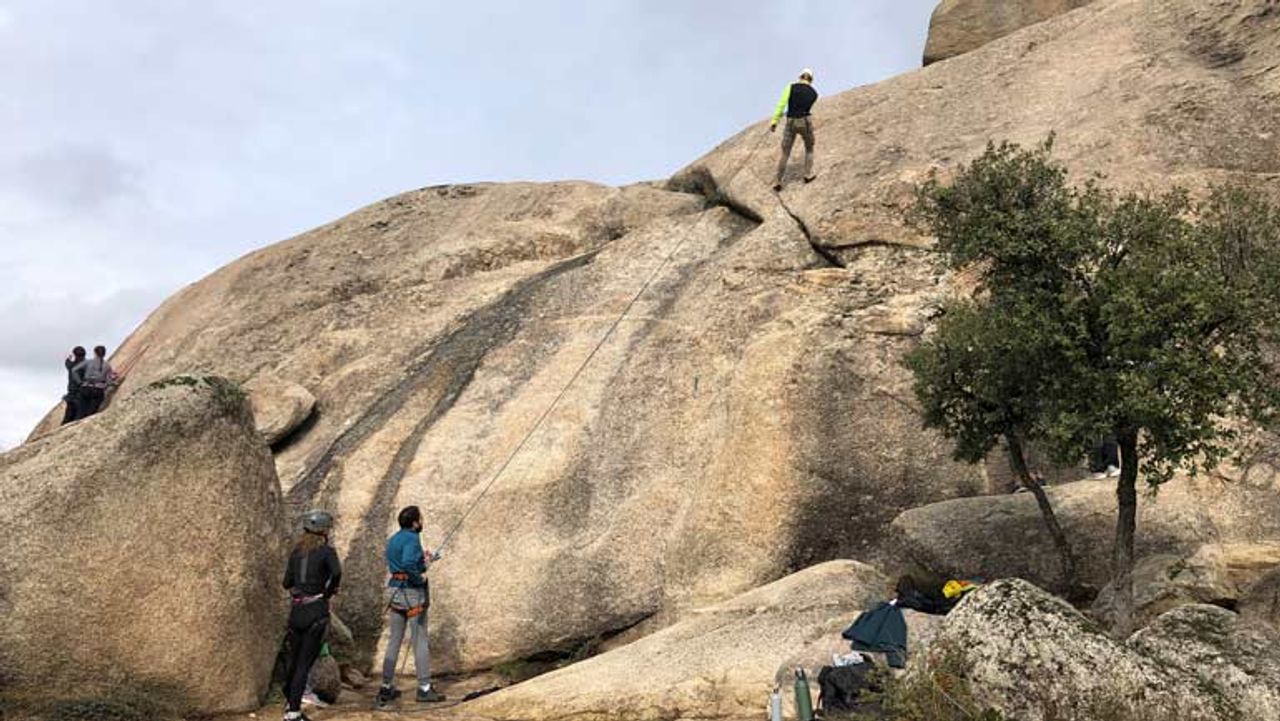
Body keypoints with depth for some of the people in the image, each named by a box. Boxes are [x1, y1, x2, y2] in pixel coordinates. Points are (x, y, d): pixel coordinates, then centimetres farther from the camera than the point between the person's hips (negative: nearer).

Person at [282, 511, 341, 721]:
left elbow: (287, 582, 10)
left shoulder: (297, 551, 8)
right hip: (316, 611, -5)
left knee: (293, 658, 21)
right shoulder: (326, 551, -8)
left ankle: (289, 702, 36)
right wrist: (329, 591, -9)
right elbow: (337, 572, -27)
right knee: (305, 663, 0)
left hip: (295, 610, 5)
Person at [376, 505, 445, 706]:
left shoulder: (393, 540, 11)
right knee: (420, 641, 2)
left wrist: (424, 562, 17)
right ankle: (425, 688, 8)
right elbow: (408, 564, -31)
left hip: (394, 590, 8)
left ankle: (386, 689, 16)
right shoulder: (412, 539, -16)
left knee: (394, 641, 13)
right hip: (413, 592, -8)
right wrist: (420, 578, -16)